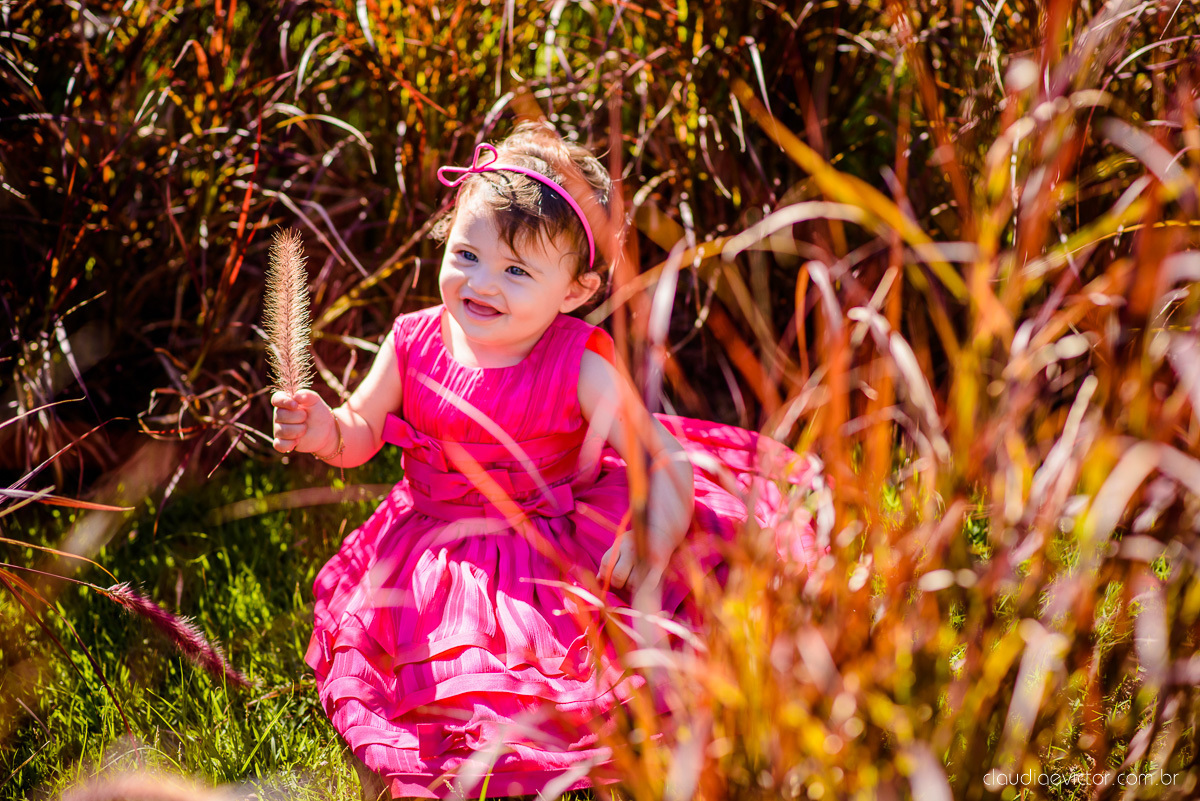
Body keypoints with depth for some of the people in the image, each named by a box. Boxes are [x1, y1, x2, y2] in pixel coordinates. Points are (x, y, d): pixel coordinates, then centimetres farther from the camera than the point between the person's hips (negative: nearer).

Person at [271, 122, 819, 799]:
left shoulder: (580, 368, -16)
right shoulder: (415, 344, -7)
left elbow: (666, 455, -18)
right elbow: (361, 436, 5)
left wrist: (656, 536, -36)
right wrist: (322, 428, -18)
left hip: (561, 555, -2)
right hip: (440, 556, 3)